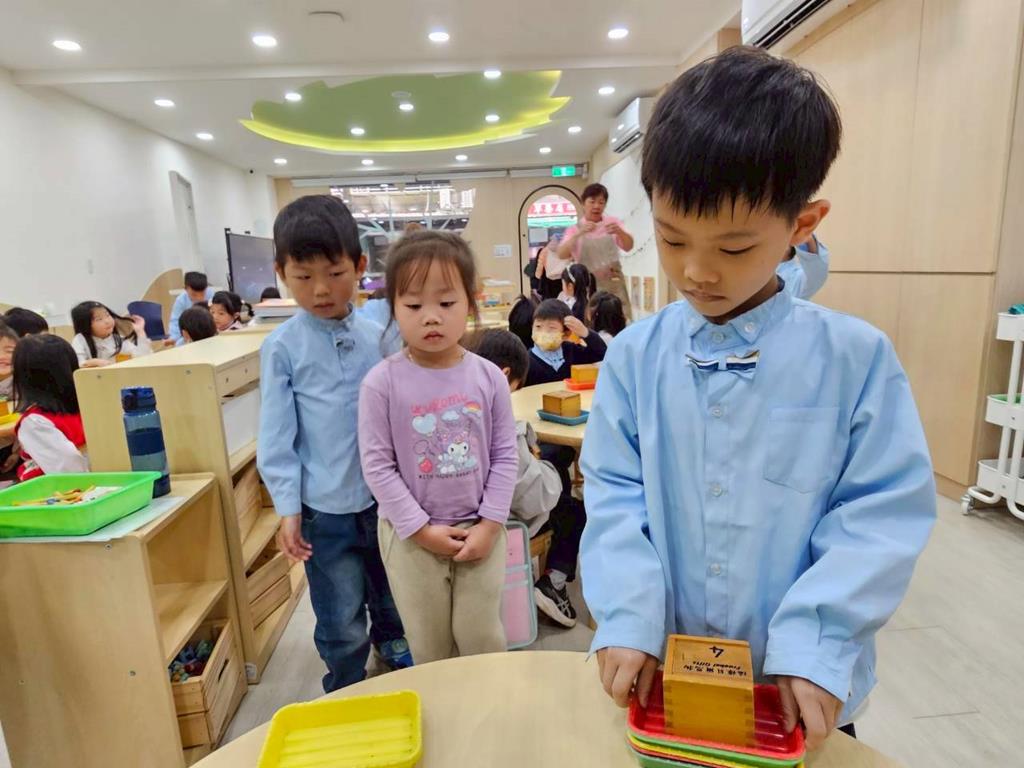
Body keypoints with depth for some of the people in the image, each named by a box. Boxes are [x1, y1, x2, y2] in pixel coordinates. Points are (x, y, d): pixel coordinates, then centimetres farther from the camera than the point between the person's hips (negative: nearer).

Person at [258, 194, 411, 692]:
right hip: (326, 506, -3)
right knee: (341, 622, 10)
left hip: (386, 495, 3)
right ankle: (345, 694, 37)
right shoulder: (282, 347, -8)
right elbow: (276, 434, -6)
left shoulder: (377, 337, -1)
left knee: (391, 591, 25)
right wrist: (288, 507, -9)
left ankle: (391, 642, 55)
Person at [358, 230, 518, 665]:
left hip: (480, 531, 1)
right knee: (429, 646, 18)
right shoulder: (381, 383, -14)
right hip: (410, 536, -1)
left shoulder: (488, 377, -8)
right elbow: (377, 466, -11)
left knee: (484, 640, 16)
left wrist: (489, 524, -7)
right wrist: (422, 529, -12)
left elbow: (505, 456, -3)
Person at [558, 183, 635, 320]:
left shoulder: (612, 222, 8)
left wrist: (619, 231, -27)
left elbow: (628, 246, -6)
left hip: (614, 283, 1)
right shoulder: (574, 229, 5)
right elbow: (561, 255, -11)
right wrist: (578, 234, -27)